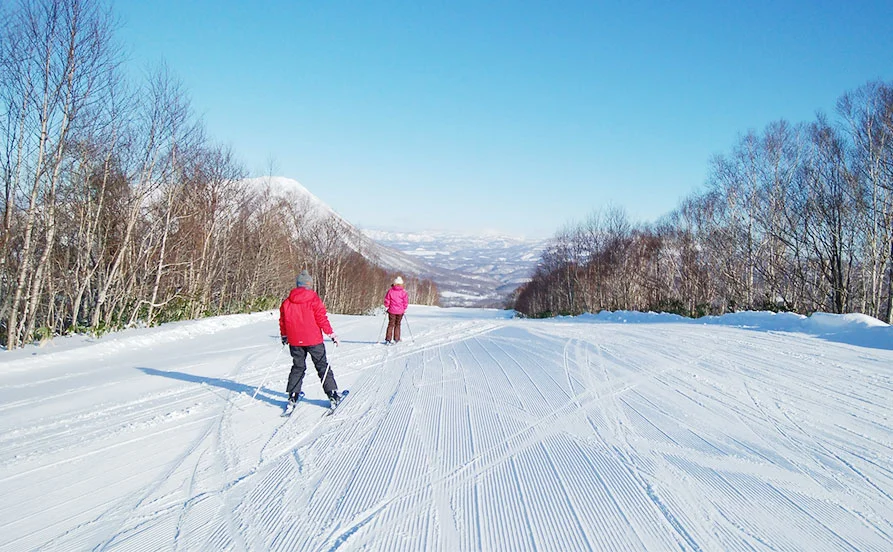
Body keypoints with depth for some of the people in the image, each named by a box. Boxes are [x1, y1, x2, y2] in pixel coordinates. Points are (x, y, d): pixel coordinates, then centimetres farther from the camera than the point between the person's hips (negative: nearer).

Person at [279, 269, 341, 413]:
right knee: (322, 366, 7)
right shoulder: (314, 299, -10)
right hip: (314, 340, -3)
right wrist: (332, 334, -2)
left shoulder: (287, 302, 2)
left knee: (298, 367, 15)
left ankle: (292, 397, 8)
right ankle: (333, 395, 7)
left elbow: (282, 321, 10)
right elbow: (322, 319, -10)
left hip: (295, 341, 3)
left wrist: (284, 336, 24)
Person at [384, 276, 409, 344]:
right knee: (397, 325, 12)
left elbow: (387, 300, -2)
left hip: (392, 310, 0)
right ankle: (396, 339, 13)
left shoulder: (390, 291, -4)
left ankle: (388, 339, -1)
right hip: (400, 311, 0)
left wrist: (387, 307, 11)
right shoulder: (403, 292, -4)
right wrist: (404, 309, 11)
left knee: (391, 324, 5)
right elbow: (406, 301, -3)